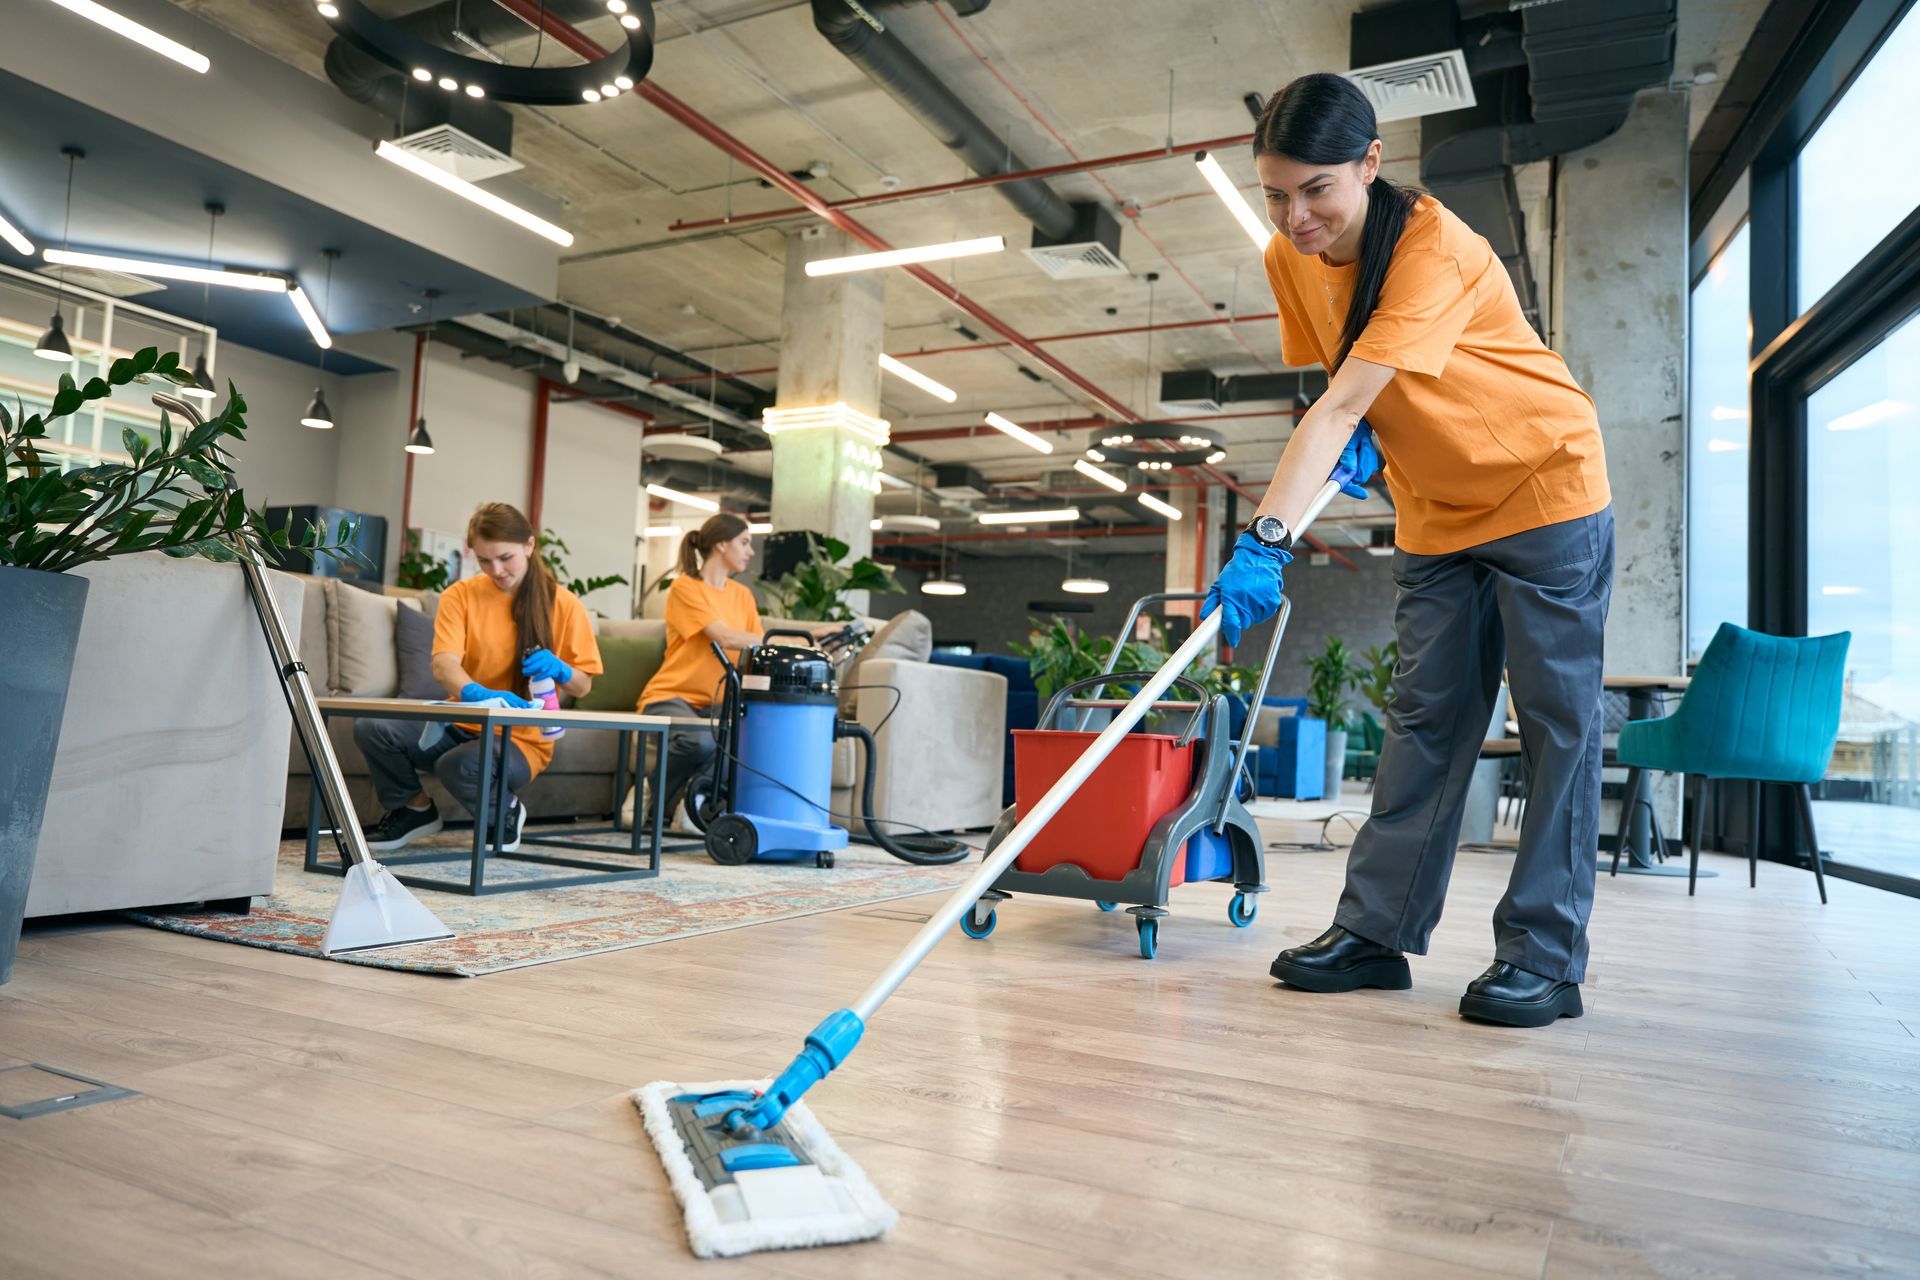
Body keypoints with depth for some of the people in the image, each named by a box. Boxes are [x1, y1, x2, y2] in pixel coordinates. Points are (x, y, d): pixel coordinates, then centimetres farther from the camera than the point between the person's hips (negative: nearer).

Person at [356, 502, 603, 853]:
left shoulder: (564, 605, -2)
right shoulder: (461, 595, -1)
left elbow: (582, 685, 2)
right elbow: (443, 662, -17)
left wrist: (558, 669, -23)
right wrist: (475, 693, -40)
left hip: (521, 740, -3)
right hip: (461, 725, 3)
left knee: (459, 764, -34)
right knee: (372, 727, -23)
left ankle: (505, 812, 1)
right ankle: (415, 808, 6)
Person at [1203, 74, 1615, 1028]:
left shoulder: (1433, 248, -26)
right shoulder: (1290, 258, -4)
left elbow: (1343, 403, -37)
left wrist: (1264, 539, -43)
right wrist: (1358, 437, -13)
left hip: (1546, 485, -6)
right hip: (1435, 510, 7)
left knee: (1556, 716, -5)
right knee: (1425, 717, 5)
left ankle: (1545, 954, 1)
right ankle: (1376, 930, 6)